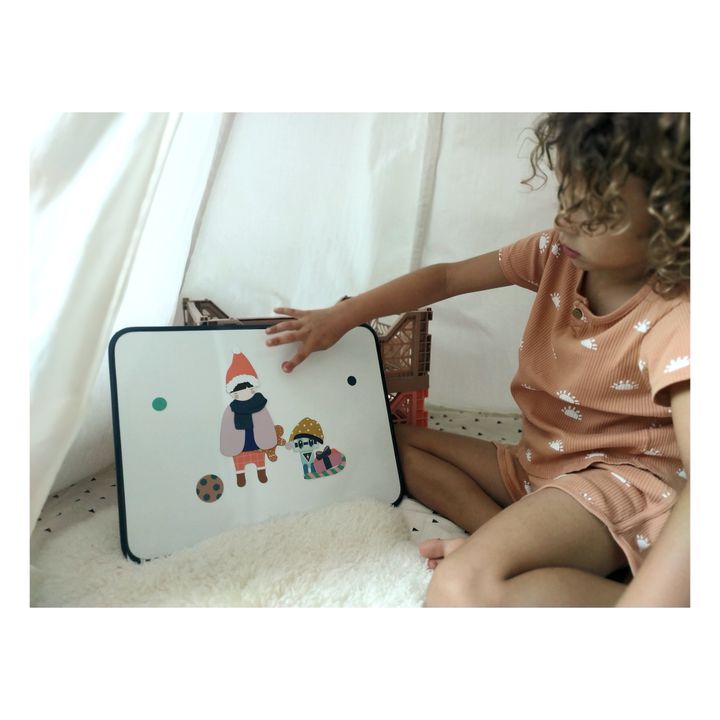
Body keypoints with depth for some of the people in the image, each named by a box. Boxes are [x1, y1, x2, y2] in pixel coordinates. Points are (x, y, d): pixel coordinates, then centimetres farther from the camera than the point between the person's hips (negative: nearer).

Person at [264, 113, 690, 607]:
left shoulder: (676, 319, -25)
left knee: (464, 590, -34)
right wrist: (343, 315, -4)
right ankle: (501, 535, -12)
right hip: (535, 462, 9)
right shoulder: (559, 252, -6)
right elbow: (446, 277, 4)